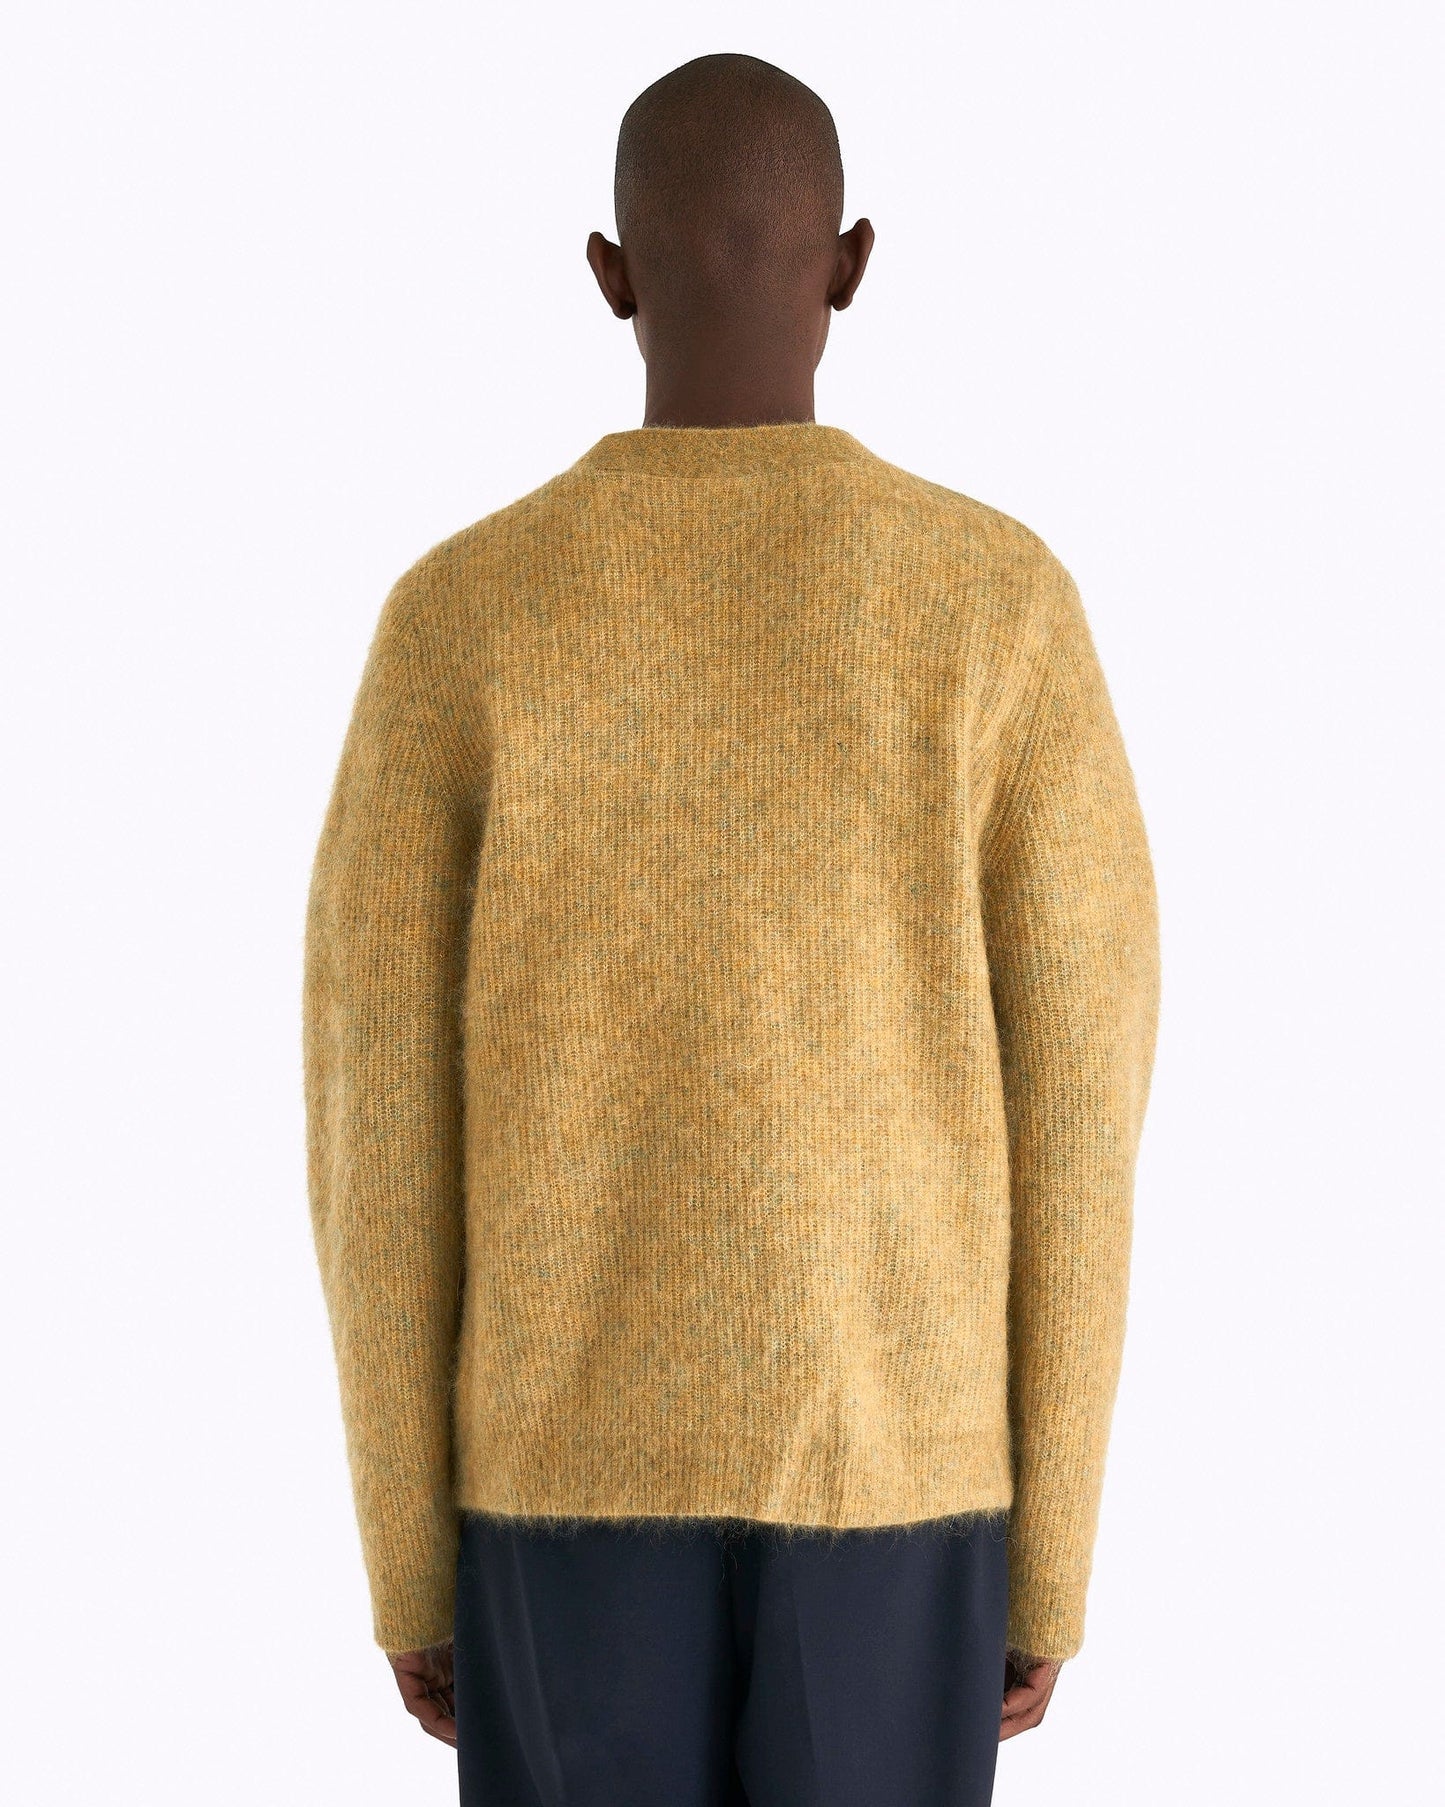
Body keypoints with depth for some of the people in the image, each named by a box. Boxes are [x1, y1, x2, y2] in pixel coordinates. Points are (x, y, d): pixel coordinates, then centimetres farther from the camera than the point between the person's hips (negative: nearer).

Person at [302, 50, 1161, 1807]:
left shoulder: (454, 620, -6)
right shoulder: (1007, 604, -7)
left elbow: (376, 1136, -5)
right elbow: (1077, 1116, -6)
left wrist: (405, 1559, 7)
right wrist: (1050, 1562, 5)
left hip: (571, 1455, 0)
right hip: (899, 1461, 0)